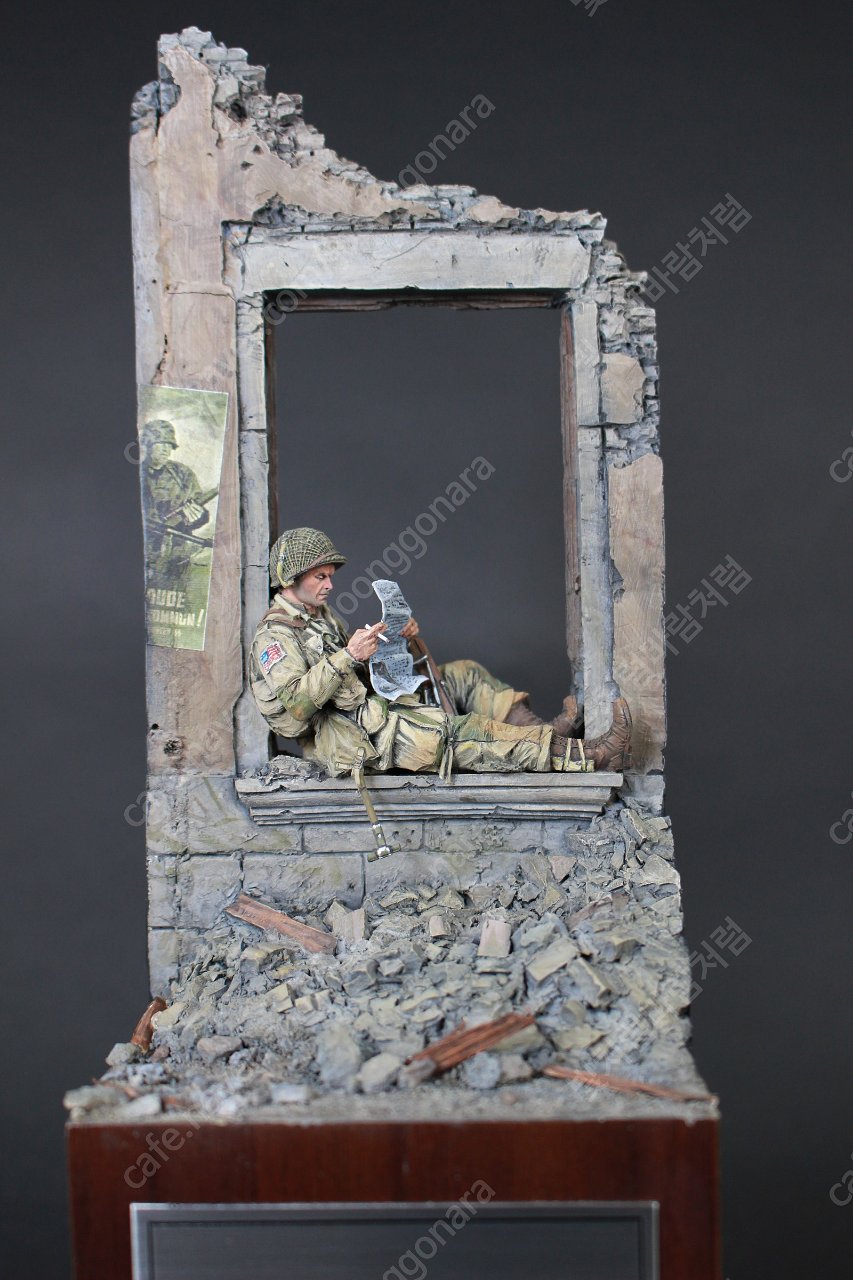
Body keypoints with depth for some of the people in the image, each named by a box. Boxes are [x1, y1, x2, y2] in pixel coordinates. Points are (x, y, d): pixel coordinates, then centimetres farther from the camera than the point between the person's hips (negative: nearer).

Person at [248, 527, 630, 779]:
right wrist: (348, 656, -29)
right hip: (345, 737, -10)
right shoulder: (275, 634, -11)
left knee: (462, 675, 4)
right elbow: (295, 704, -25)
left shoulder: (321, 615, 19)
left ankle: (540, 730, -12)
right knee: (456, 732, -23)